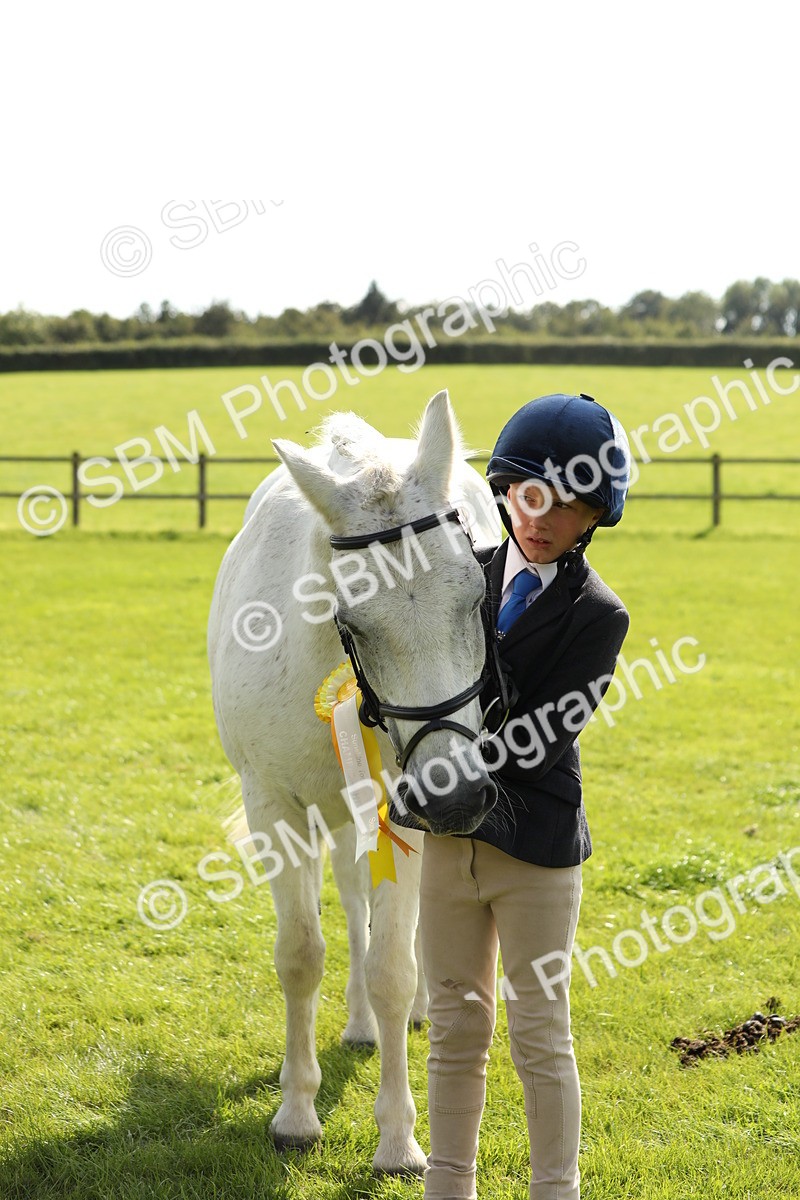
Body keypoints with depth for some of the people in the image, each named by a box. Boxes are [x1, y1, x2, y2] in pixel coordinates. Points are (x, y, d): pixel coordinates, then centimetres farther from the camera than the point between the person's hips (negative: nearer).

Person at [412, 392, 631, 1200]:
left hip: (535, 845, -4)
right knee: (455, 1028, 14)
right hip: (450, 835, 4)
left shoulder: (597, 617, -10)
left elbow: (535, 743, -17)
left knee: (540, 1035, 5)